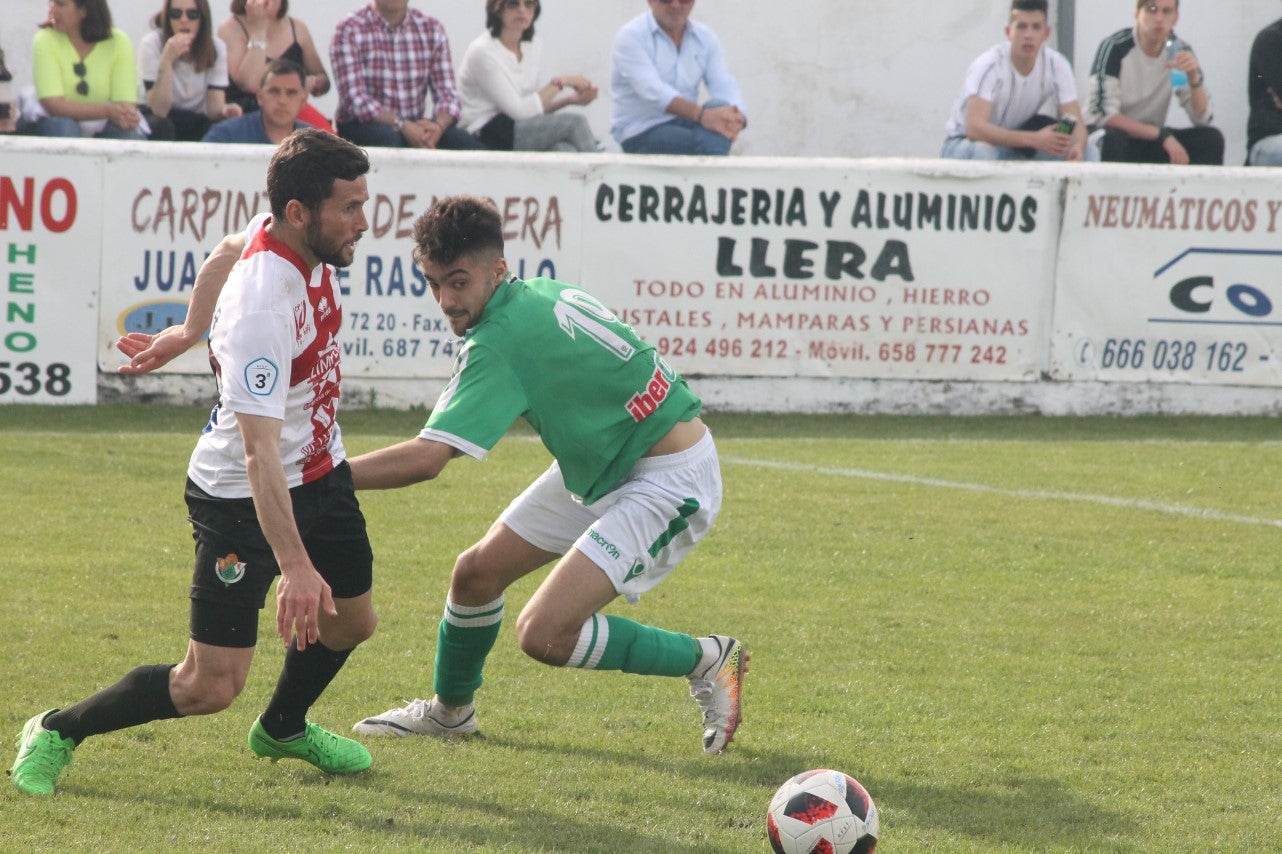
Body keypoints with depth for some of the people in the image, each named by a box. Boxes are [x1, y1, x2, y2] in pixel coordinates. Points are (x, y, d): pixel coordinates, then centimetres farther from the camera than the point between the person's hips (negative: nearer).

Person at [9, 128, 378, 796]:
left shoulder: (289, 232, -9)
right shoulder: (261, 306, -36)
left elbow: (228, 252, 16)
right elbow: (259, 448, -40)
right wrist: (294, 567, -47)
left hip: (321, 474, 8)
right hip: (242, 497, -8)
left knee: (349, 623, 19)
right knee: (210, 686, -7)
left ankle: (282, 729, 48)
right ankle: (57, 733, 14)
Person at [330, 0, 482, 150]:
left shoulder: (433, 29, 5)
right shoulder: (349, 30, -7)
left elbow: (447, 93, 0)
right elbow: (355, 99, -16)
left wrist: (438, 125, -24)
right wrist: (402, 126, -29)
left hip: (414, 126, 3)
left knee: (466, 142, -24)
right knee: (391, 139, -37)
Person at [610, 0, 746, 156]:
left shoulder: (706, 38, 7)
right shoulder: (630, 36, -9)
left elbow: (724, 88, -6)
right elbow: (653, 91, -25)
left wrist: (736, 118, -32)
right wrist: (701, 115, -41)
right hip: (641, 133, -5)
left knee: (718, 106, -29)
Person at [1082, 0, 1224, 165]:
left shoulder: (1179, 51, -3)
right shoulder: (1115, 48, -17)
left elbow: (1201, 119, -5)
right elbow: (1103, 114, -22)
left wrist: (1194, 76, -23)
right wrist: (1162, 134, -26)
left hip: (1151, 141, 5)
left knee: (1211, 139, -17)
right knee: (1113, 139, -38)